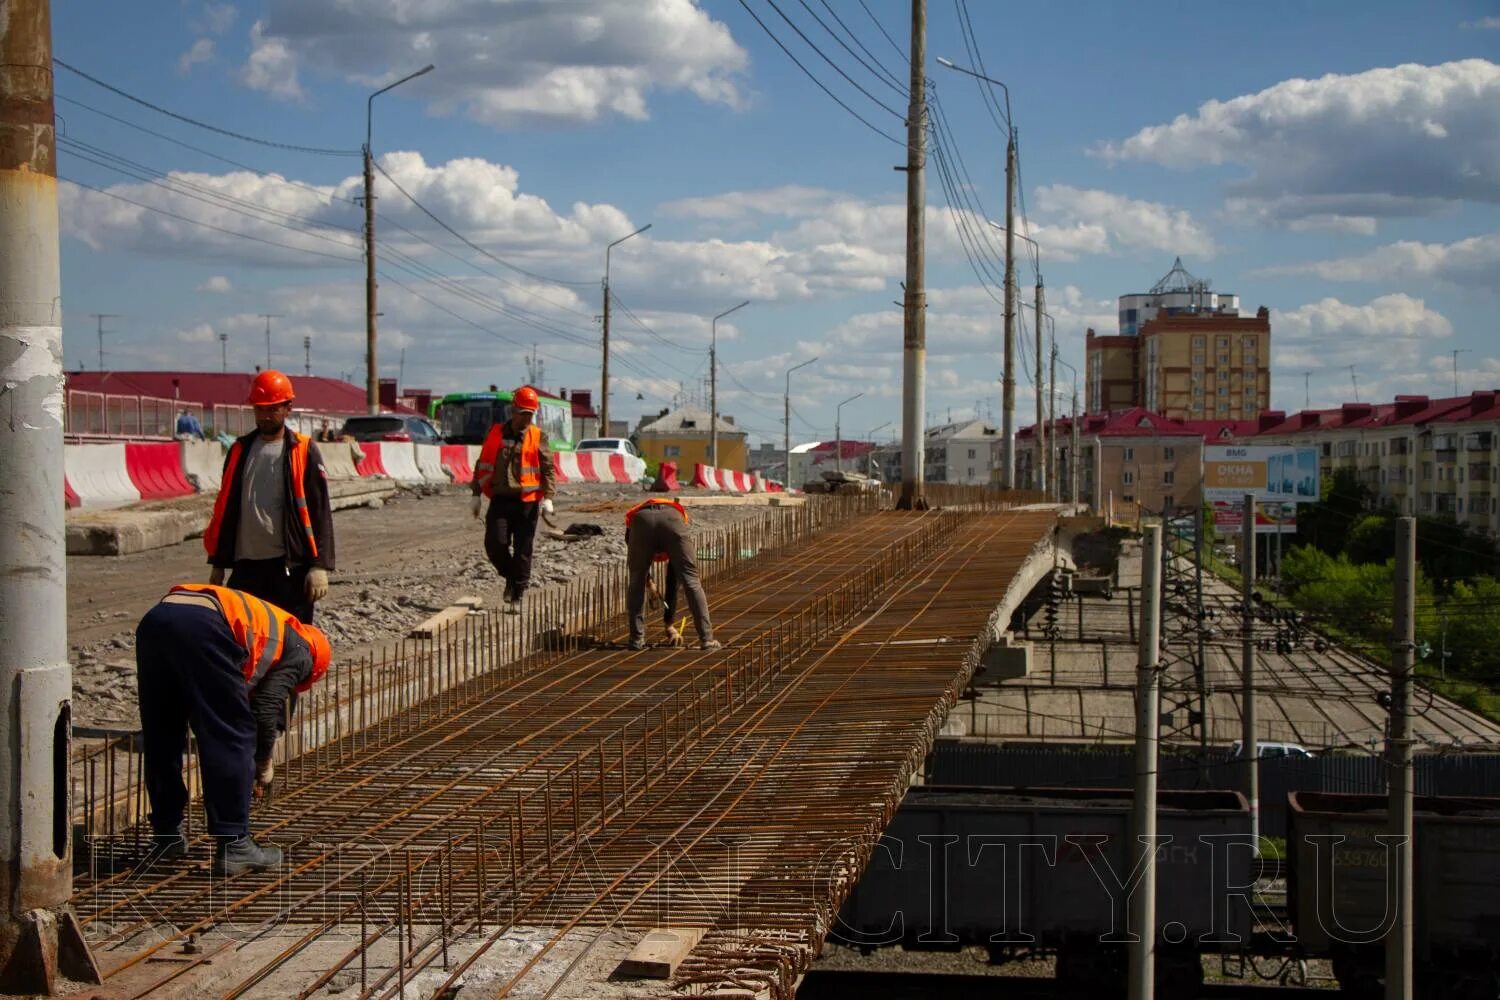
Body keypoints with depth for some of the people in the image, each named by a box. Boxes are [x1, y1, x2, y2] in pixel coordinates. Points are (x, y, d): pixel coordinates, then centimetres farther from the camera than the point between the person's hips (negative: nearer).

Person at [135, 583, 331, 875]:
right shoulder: (300, 648, 21)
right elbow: (266, 706, 8)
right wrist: (264, 762, 23)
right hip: (202, 629, -8)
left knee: (160, 741, 21)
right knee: (232, 740, 6)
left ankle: (166, 837, 31)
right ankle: (233, 846, 9)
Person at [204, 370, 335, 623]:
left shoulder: (304, 451, -1)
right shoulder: (240, 450, 12)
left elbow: (320, 511, -5)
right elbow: (224, 509, 16)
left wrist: (320, 565, -13)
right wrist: (218, 564, 14)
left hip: (290, 565, -4)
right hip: (246, 565, 4)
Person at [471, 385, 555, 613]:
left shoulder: (538, 437, 4)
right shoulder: (495, 432, 9)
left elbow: (547, 469, 2)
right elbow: (482, 465, 14)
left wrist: (547, 498, -10)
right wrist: (476, 495, 10)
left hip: (527, 501, -1)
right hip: (500, 499, 1)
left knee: (523, 551, 1)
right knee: (495, 544, -11)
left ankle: (517, 597, 11)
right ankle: (510, 576, 18)